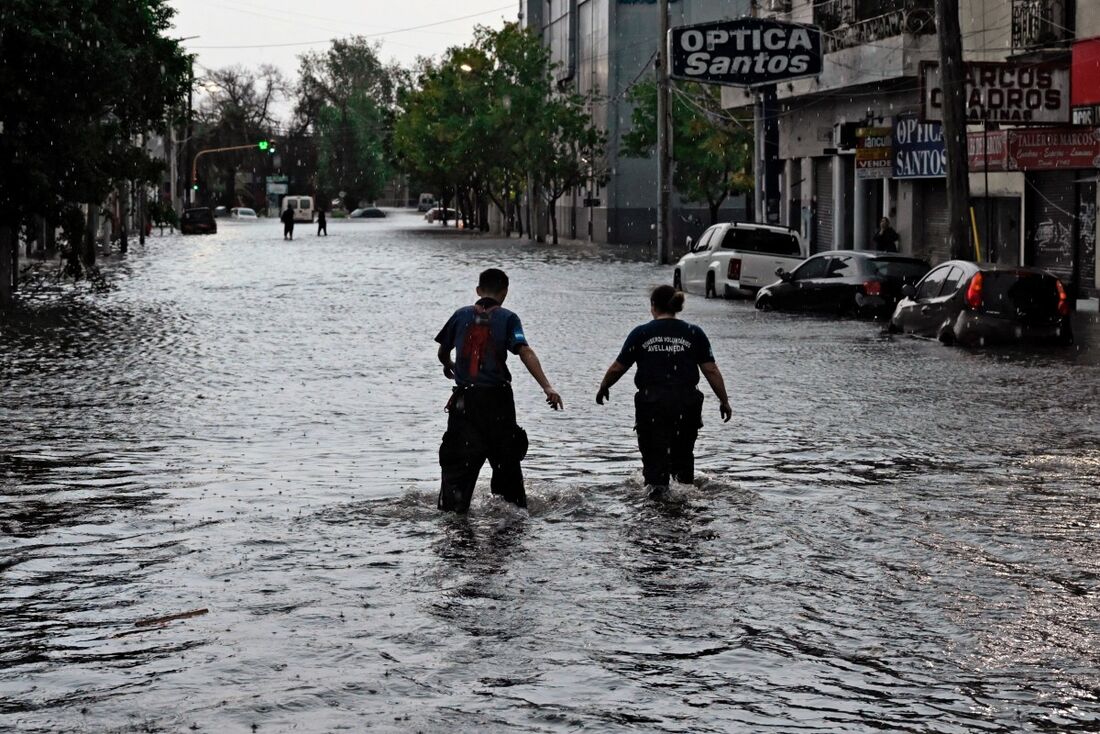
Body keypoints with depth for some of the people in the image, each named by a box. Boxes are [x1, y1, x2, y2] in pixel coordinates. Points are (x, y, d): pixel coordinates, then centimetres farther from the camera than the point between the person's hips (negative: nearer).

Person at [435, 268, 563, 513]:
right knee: (506, 459, 14)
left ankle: (450, 508, -8)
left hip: (464, 399, 1)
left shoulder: (461, 315, 7)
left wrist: (448, 365, 43)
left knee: (458, 461, 2)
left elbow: (442, 352, 19)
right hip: (497, 398, -1)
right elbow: (525, 352, -15)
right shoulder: (507, 318, -2)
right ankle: (515, 505, 19)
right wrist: (547, 387, -22)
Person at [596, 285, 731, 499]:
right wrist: (724, 401, 12)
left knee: (654, 456, 1)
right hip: (686, 404, 1)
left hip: (651, 403, -1)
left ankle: (655, 484, -21)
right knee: (683, 453, 19)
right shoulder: (693, 333, 6)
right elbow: (711, 370, 3)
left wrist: (603, 389, 26)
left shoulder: (641, 333, 4)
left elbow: (617, 369, 8)